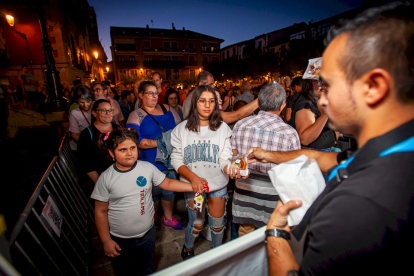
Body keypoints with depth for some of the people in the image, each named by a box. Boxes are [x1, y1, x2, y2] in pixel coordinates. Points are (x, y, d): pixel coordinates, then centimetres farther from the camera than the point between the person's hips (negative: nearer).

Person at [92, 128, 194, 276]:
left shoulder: (147, 168, -13)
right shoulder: (106, 178, -17)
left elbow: (167, 183, -5)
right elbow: (101, 212, -9)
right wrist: (106, 241, -7)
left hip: (148, 233, 2)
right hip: (121, 240, -1)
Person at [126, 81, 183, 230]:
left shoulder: (167, 109, 6)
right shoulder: (136, 115, -6)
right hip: (151, 164, -3)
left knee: (169, 191, 18)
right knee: (154, 192, 17)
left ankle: (168, 218, 42)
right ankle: (153, 217, 46)